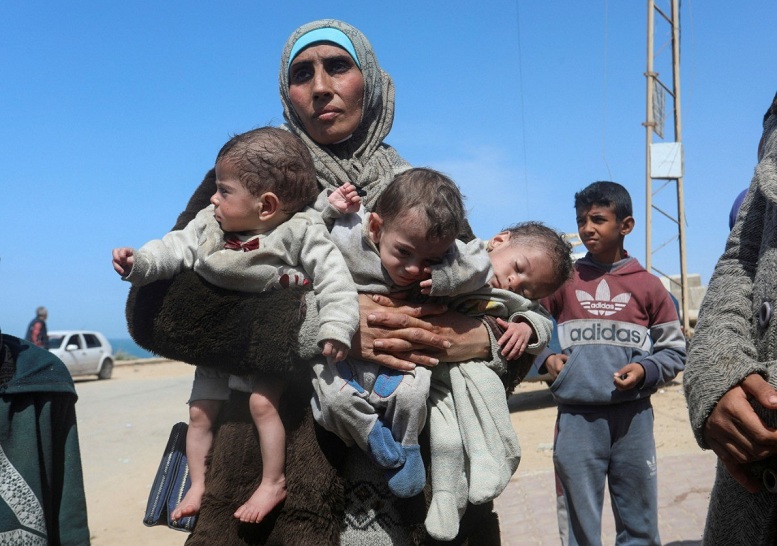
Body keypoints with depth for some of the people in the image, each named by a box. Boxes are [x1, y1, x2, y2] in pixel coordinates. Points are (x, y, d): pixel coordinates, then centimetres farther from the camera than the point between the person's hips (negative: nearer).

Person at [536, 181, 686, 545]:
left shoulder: (647, 285, 3)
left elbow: (674, 349, 9)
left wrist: (645, 371, -9)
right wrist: (546, 359, -5)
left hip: (633, 416, 0)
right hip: (576, 416, 0)